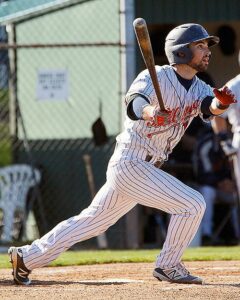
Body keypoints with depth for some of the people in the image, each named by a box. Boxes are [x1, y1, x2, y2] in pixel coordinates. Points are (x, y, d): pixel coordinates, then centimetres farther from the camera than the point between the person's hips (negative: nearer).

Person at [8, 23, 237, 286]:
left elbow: (212, 107, -13)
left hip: (146, 168, 8)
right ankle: (168, 267, 1)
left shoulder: (200, 89, 8)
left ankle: (26, 257, 21)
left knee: (93, 220, 15)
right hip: (130, 164, -8)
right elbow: (134, 102, -32)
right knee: (192, 204, -13)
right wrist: (151, 112, -55)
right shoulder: (155, 77, -13)